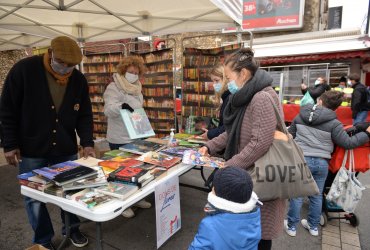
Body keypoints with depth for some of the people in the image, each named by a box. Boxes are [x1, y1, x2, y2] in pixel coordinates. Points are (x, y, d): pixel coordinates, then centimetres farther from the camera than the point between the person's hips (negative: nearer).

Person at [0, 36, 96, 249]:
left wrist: (87, 143, -13)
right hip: (31, 150, -2)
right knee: (34, 197, 8)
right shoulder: (24, 69, -11)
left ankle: (72, 229, 36)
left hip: (66, 150, 3)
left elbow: (84, 115, 0)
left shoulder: (79, 79, -2)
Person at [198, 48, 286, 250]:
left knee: (259, 230, 9)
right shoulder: (246, 98, 10)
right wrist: (210, 146, 6)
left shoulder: (263, 98, -22)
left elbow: (260, 143, -28)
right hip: (246, 173, 9)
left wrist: (228, 167, -22)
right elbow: (233, 133, 16)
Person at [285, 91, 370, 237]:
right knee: (317, 195, 17)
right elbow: (347, 143, -3)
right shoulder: (333, 123, -5)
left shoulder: (300, 116, 3)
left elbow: (289, 136, 12)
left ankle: (291, 226, 21)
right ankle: (313, 226, 33)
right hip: (322, 162, 0)